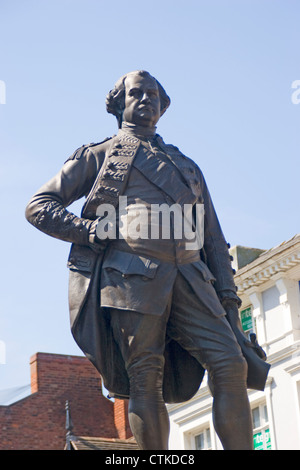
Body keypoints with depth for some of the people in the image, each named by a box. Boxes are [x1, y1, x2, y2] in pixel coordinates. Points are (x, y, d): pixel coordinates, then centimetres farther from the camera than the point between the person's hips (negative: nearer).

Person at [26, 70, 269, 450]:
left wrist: (228, 297, 12)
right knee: (145, 380, -10)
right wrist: (93, 232, -2)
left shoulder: (186, 166, 31)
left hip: (190, 278, 3)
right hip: (133, 274, -3)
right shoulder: (99, 155, 20)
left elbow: (213, 236, 25)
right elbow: (39, 205, 14)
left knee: (231, 365, -13)